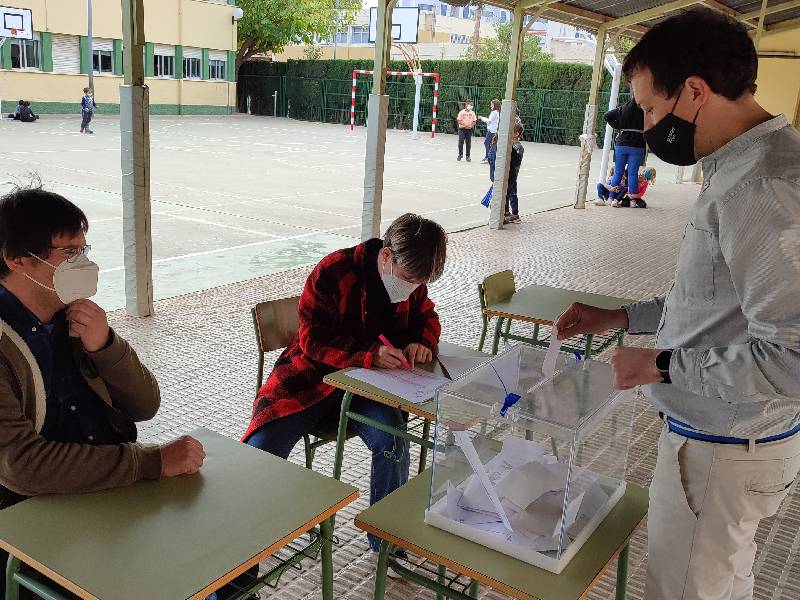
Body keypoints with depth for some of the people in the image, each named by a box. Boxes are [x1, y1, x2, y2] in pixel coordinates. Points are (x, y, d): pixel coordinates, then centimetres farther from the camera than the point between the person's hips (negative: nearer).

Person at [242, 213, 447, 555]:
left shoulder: (411, 280, 0)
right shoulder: (333, 272, -18)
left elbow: (426, 317, 19)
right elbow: (314, 340, -18)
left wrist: (422, 342, -5)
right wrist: (369, 357, -32)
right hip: (313, 376, -3)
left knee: (392, 444, -26)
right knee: (260, 450, -18)